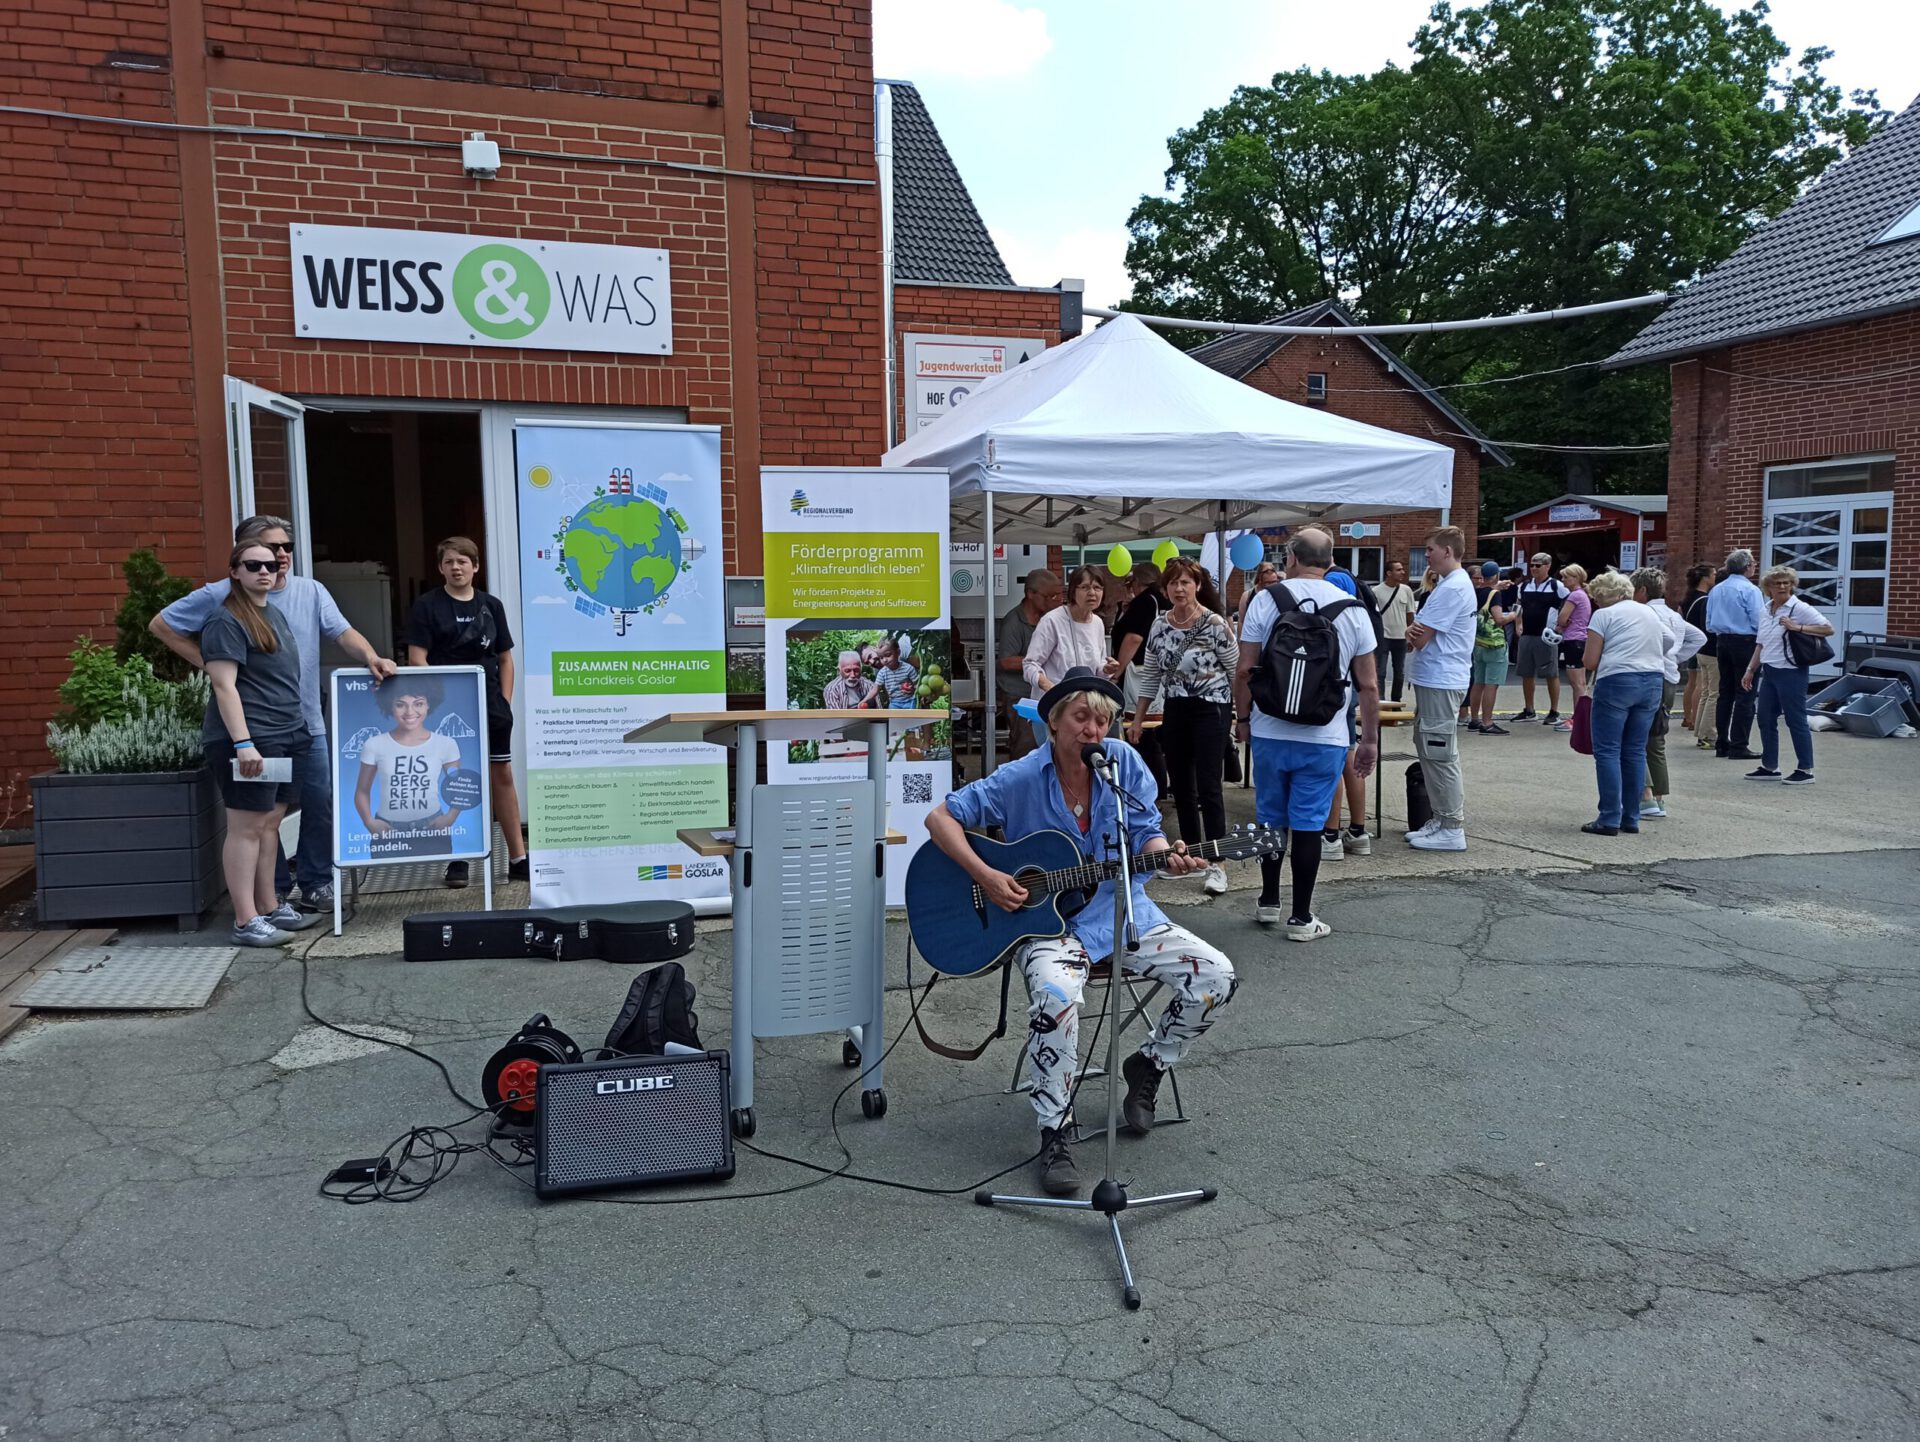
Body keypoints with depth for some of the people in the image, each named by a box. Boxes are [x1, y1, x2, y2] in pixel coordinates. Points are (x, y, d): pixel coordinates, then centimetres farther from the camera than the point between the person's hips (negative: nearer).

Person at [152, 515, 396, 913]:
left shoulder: (311, 592, 6)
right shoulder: (220, 597, -2)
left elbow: (344, 633, -4)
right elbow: (161, 625, 5)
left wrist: (371, 658, -24)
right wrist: (206, 663, -3)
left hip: (307, 723, 3)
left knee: (320, 804, 6)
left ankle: (317, 884, 20)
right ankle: (274, 892, 18)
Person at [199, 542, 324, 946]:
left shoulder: (275, 614, 17)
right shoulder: (226, 621, -10)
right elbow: (224, 686, -17)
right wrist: (243, 742, -23)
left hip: (285, 737, 8)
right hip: (248, 740, -8)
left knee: (270, 823, 12)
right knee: (246, 826, -6)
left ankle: (270, 908, 19)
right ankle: (246, 922, -4)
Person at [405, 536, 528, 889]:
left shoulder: (491, 605, 9)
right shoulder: (428, 605, 0)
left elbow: (505, 658, 13)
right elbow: (417, 660, -5)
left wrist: (505, 701, 4)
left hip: (490, 707, 3)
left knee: (503, 776, 5)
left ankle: (518, 858, 12)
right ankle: (456, 860, 12)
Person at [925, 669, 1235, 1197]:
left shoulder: (1123, 761, -3)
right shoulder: (1021, 779, -11)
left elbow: (1145, 834, 2)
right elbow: (941, 817, -8)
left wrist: (1169, 856, -21)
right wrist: (985, 876, -19)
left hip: (1123, 911, 4)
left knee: (1216, 976, -10)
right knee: (1057, 994, -36)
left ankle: (1147, 1065, 17)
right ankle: (1055, 1136, -16)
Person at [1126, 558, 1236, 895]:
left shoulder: (1215, 624, -12)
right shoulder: (1159, 626, 3)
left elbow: (1236, 672, -7)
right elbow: (1149, 676, 10)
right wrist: (1138, 719, 9)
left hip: (1211, 710, -6)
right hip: (1174, 712, 6)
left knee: (1208, 787, -8)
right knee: (1181, 787, 11)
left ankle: (1217, 864, -4)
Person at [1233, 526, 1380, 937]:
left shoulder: (1266, 600, -4)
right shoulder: (1353, 609, -2)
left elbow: (1244, 671, -4)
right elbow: (1368, 684, 0)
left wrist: (1242, 717, 10)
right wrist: (1370, 740, 9)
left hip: (1270, 732, 1)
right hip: (1324, 738, -1)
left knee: (1270, 818, 15)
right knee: (1308, 824, 4)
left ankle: (1269, 903, 27)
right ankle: (1300, 918, 10)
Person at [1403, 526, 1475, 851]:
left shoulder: (1452, 588, -17)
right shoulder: (1453, 584, 18)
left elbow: (1421, 638, -19)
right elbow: (1422, 633, 16)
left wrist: (1413, 632, 4)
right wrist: (1416, 631, -7)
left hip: (1440, 682, -11)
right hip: (1435, 679, 11)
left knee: (1440, 755, -7)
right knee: (1429, 751, 16)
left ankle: (1452, 829, -2)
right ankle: (1441, 820, 22)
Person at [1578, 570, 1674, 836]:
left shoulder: (1603, 615, -2)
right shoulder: (1650, 613, 19)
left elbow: (1589, 662, -5)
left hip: (1617, 681, -6)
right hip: (1653, 682, 6)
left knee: (1607, 751, -1)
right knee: (1635, 751, 10)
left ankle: (1610, 819, -4)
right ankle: (1631, 819, 13)